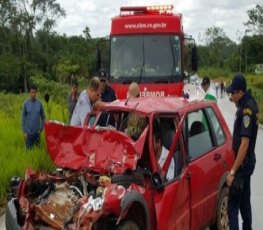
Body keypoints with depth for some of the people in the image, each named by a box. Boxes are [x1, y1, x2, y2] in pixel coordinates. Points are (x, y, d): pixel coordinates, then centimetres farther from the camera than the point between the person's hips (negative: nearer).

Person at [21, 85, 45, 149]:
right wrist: (24, 131, -6)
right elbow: (23, 118, -3)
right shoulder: (26, 103, -6)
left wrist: (41, 128, -2)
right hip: (29, 131, -1)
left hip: (37, 131, 1)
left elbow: (43, 116, 6)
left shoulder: (39, 103, -3)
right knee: (29, 148, 4)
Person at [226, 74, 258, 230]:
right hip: (246, 162, 10)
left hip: (243, 163, -10)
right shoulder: (246, 105, 7)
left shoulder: (246, 110, -24)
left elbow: (244, 144, -27)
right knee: (244, 200, 19)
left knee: (233, 205, -9)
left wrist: (233, 171, -25)